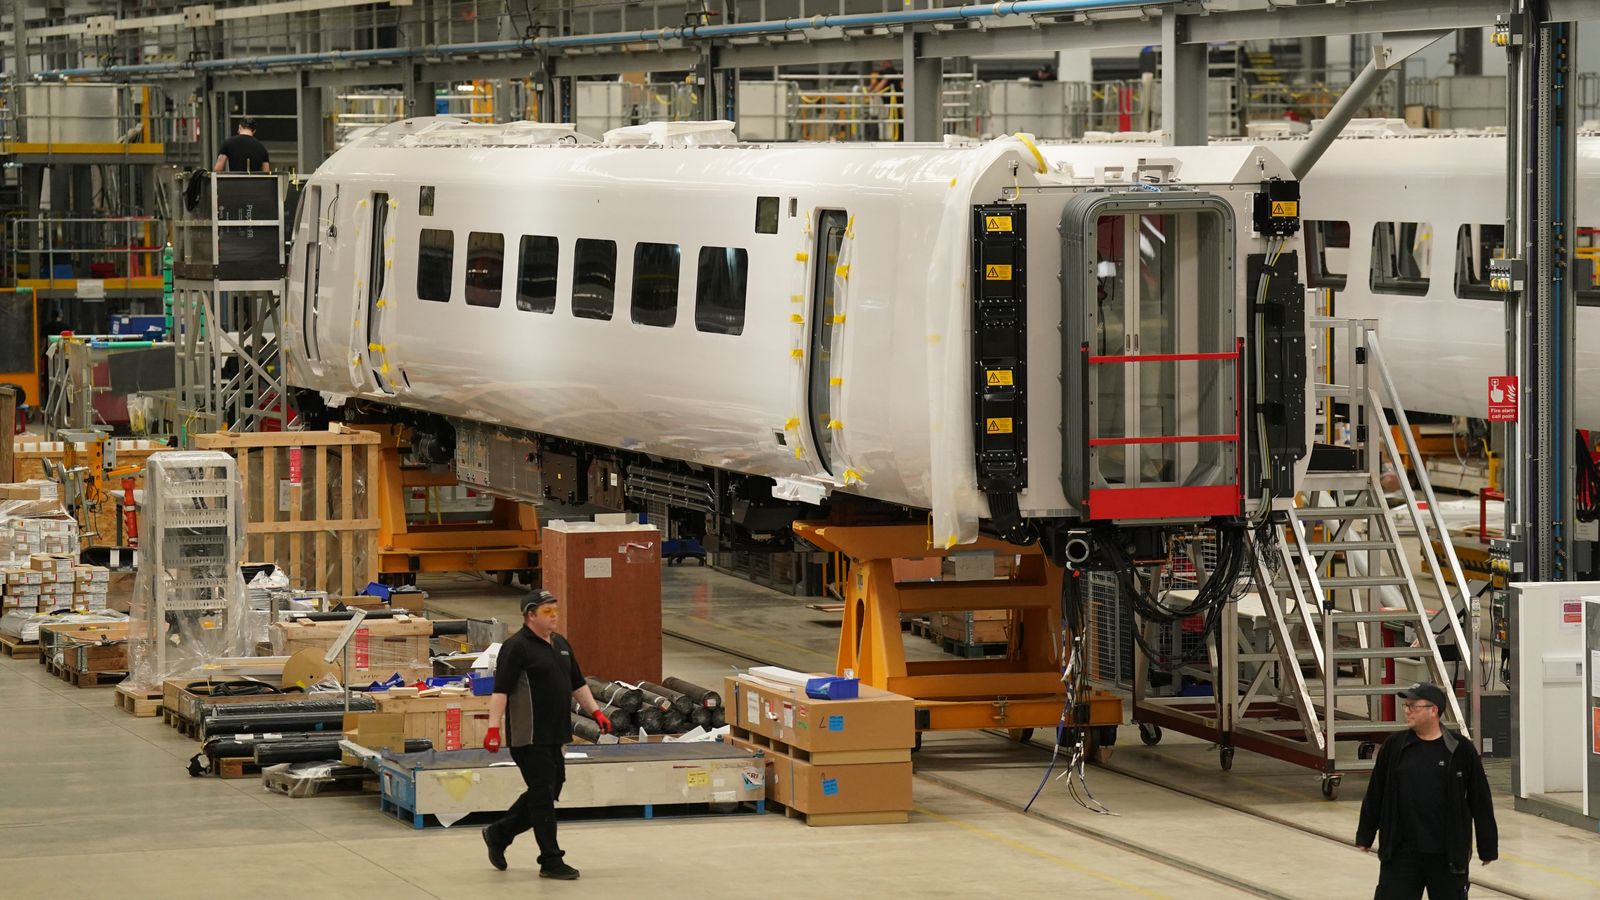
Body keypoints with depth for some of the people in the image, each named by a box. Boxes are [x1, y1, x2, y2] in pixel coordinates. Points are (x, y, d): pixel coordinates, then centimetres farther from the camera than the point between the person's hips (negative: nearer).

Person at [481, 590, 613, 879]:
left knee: (547, 793, 13)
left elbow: (577, 684, 23)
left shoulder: (560, 644, 15)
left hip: (555, 735, 9)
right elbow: (501, 690, -18)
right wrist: (494, 728, -25)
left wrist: (596, 712, 15)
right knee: (543, 796, -5)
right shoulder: (516, 647, -12)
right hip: (529, 737, -9)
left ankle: (499, 834, 29)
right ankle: (551, 861, 1)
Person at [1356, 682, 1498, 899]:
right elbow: (1375, 794, 11)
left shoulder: (1460, 750, -5)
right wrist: (1365, 836, 13)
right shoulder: (1394, 747, 3)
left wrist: (1488, 847, 1)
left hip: (1448, 855, -2)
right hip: (1401, 853, 2)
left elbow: (1480, 801, 0)